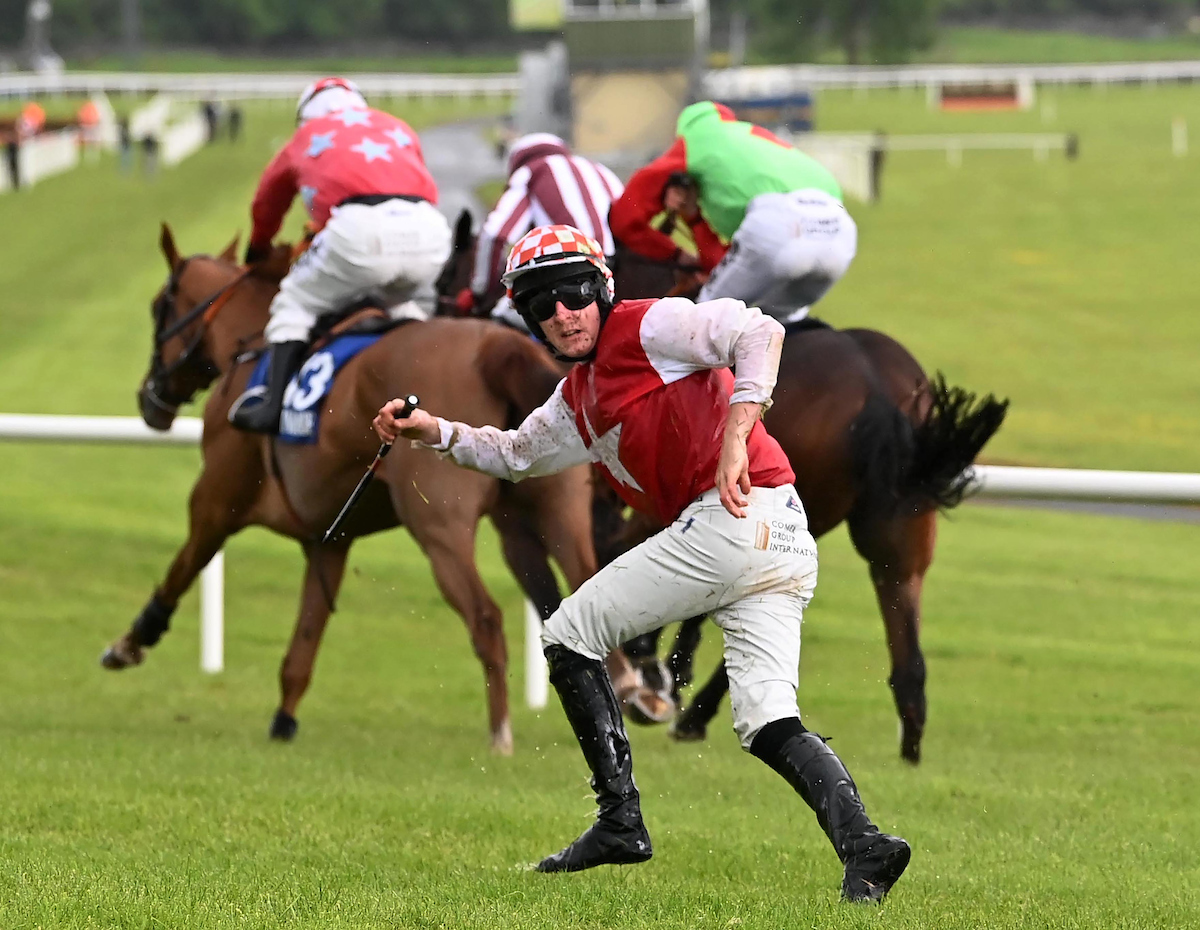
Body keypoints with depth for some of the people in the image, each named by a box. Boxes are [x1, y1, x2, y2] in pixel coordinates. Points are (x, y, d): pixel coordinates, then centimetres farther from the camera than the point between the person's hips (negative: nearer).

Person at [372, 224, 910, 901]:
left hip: (735, 515, -9)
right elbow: (516, 454, 43)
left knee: (570, 635, 3)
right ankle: (862, 843, -20)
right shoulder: (577, 398, 28)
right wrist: (436, 433, 29)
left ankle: (620, 821, -1)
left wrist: (735, 435, -23)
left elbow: (761, 332, -13)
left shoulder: (650, 326, 0)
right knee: (767, 724, 1)